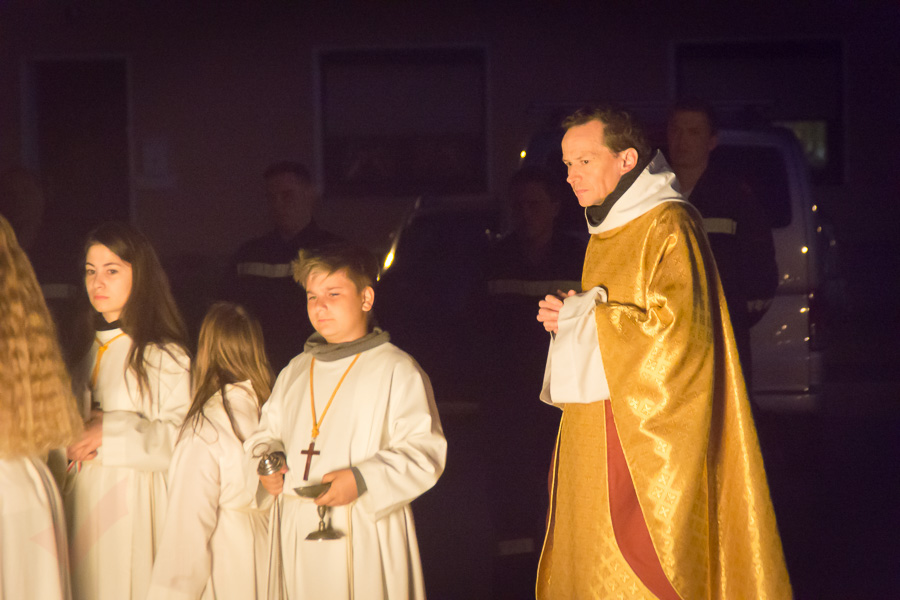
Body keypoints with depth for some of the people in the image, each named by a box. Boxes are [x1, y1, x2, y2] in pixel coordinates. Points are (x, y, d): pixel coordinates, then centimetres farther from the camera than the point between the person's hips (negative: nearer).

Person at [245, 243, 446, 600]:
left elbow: (425, 452, -10)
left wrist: (363, 480, -21)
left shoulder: (397, 370, -2)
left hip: (367, 538, -5)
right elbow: (270, 433, 28)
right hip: (298, 537, 5)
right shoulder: (295, 372, 18)